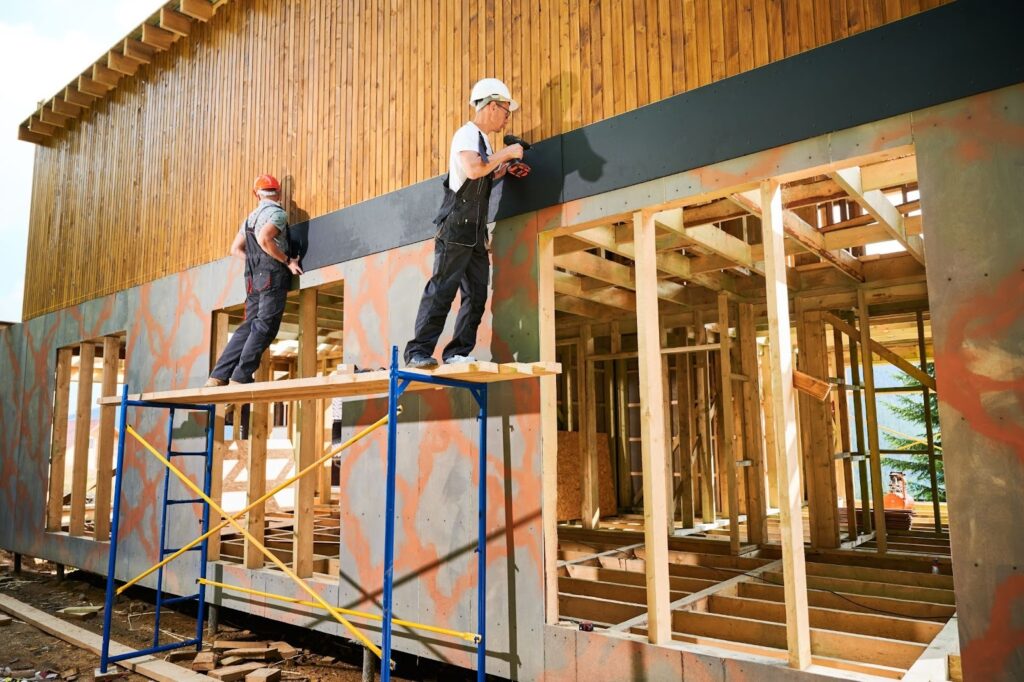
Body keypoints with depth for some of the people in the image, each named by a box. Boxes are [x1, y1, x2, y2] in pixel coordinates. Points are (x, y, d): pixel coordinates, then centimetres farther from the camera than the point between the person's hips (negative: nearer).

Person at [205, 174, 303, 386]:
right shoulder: (277, 213, -3)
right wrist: (288, 261, -14)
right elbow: (264, 239, -20)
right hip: (272, 274, -8)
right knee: (265, 326, -7)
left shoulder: (251, 217, 21)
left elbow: (235, 249, 21)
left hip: (253, 277, 8)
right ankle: (241, 377, -12)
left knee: (250, 326, 8)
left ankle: (218, 376, 3)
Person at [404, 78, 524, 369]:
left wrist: (505, 168, 18)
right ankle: (418, 351, -8)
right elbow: (472, 170, -26)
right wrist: (506, 152, -14)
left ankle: (457, 352, 7)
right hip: (456, 227, -9)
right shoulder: (467, 133, -7)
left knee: (476, 294, 4)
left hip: (475, 232, 9)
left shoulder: (482, 139, 21)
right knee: (441, 289, -11)